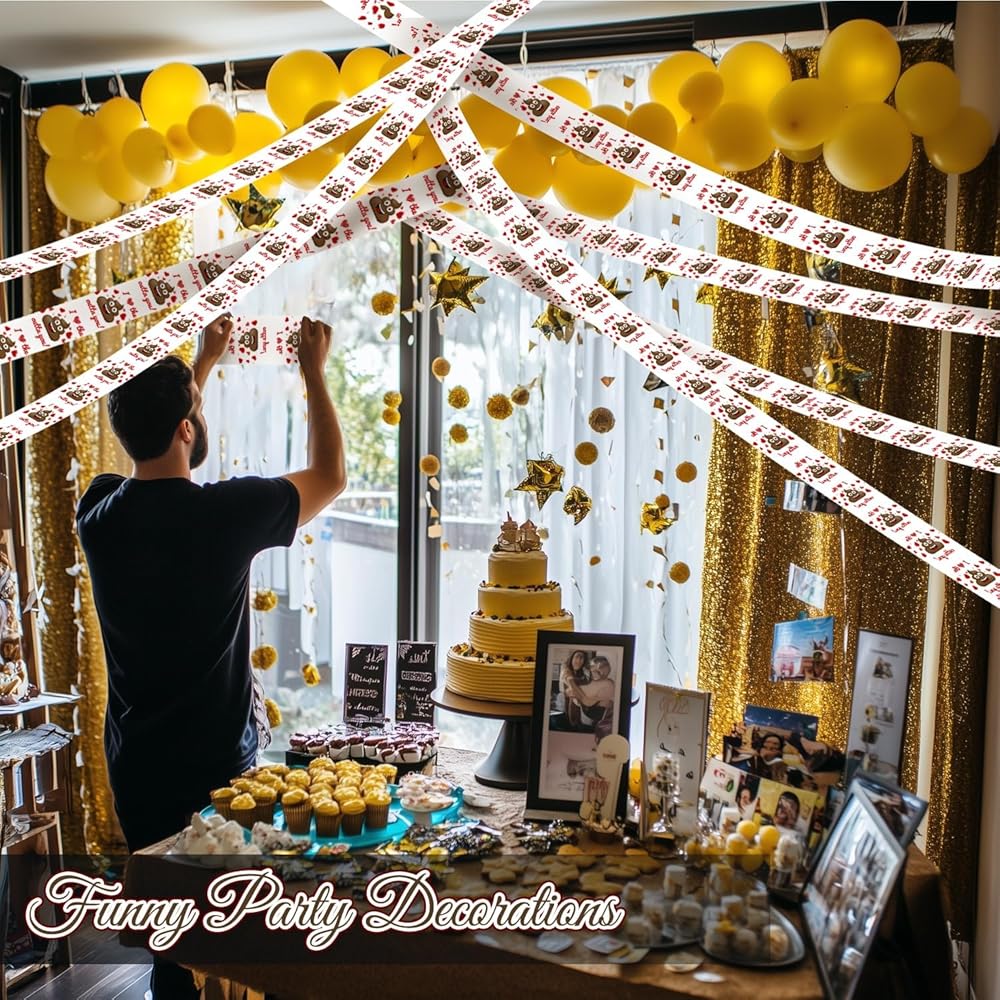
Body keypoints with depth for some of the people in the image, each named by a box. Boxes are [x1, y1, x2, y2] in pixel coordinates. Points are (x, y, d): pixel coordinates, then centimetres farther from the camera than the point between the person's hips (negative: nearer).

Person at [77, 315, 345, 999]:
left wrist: (203, 364, 23)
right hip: (217, 763, -5)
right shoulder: (226, 513, -22)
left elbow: (153, 440, 15)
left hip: (136, 762, 5)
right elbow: (331, 476, -5)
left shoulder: (100, 512, -7)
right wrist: (314, 372, 4)